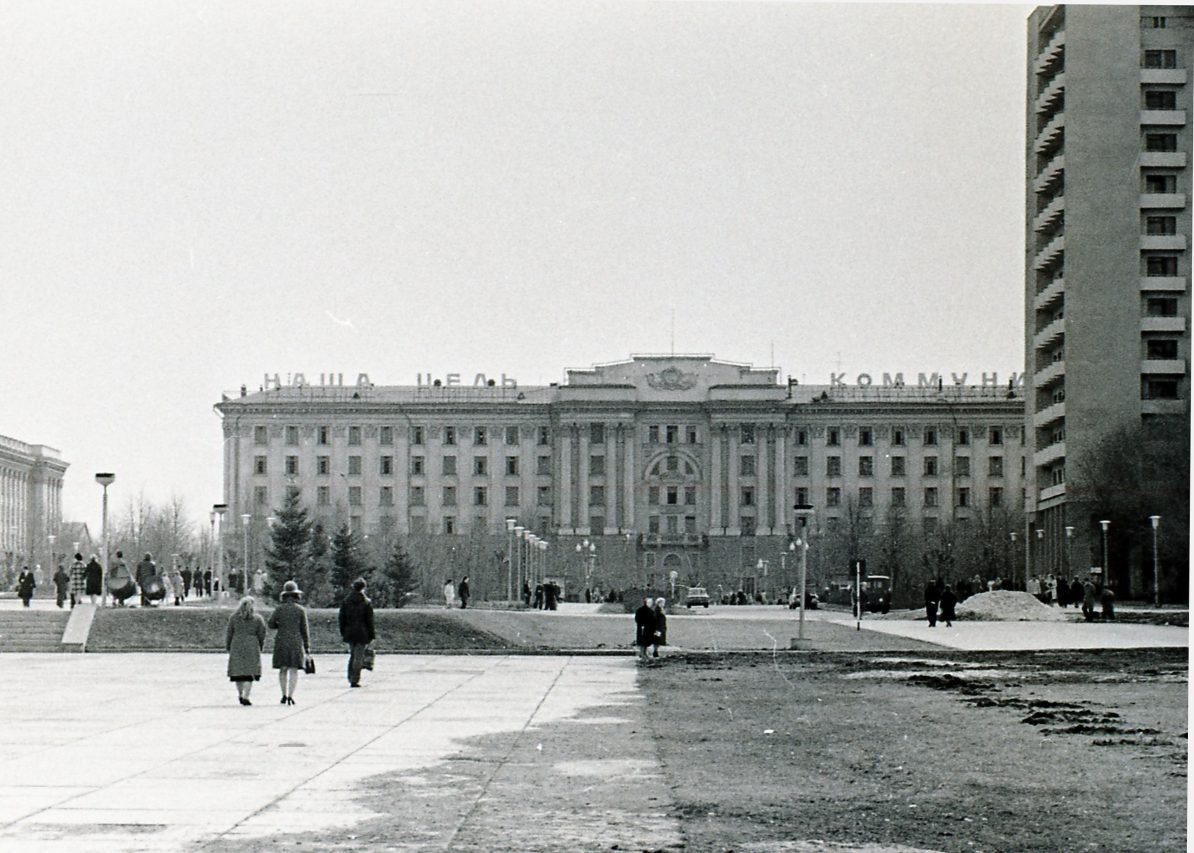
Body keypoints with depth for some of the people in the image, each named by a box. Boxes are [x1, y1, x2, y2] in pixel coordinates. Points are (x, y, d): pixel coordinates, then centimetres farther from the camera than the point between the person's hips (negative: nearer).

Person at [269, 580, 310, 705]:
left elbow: (271, 624, 4)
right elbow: (305, 629, -2)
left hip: (281, 642, 1)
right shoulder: (301, 610, -3)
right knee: (294, 670, 0)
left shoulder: (279, 609, -2)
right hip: (296, 642, -1)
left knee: (283, 669, 13)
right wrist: (307, 647, 3)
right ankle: (290, 696, -9)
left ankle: (284, 695, 16)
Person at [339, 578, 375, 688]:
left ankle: (351, 678, 16)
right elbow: (369, 621, -6)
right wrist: (371, 636, -1)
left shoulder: (346, 601, 4)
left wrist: (342, 633, 13)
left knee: (352, 655, 16)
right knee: (358, 657, -1)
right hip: (362, 633, -4)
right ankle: (355, 680, -5)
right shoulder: (366, 602, -7)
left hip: (349, 633, 4)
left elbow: (342, 618, 6)